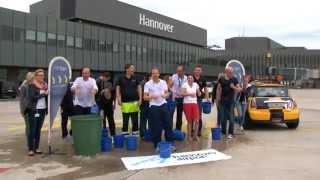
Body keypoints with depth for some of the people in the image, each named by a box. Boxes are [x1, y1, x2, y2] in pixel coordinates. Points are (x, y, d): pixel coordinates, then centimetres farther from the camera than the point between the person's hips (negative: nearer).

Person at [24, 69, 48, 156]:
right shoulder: (32, 85, -5)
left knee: (38, 130, 9)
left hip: (42, 110, 5)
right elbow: (33, 97, -16)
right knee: (32, 130, -3)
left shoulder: (45, 85, 11)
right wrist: (44, 94, -13)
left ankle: (36, 148, 16)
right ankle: (30, 149, 2)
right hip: (33, 110, -5)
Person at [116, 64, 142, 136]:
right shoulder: (121, 79, 1)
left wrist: (140, 99, 0)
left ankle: (135, 133, 17)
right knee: (125, 121, 6)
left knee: (135, 120, 7)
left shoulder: (135, 79, 6)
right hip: (125, 103, -1)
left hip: (135, 102, 2)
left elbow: (139, 88, 8)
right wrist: (118, 99, -9)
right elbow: (118, 89, 2)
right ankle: (124, 133, 15)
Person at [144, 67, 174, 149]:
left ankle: (170, 143, 16)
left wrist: (165, 95, -12)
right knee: (156, 127, 0)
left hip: (163, 105, 3)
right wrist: (152, 96, -24)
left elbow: (167, 93, 11)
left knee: (168, 124, 4)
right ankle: (157, 145, 13)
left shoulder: (163, 82, 6)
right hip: (154, 107, -3)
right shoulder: (148, 84, -4)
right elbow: (145, 97, -5)